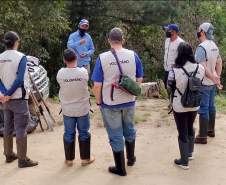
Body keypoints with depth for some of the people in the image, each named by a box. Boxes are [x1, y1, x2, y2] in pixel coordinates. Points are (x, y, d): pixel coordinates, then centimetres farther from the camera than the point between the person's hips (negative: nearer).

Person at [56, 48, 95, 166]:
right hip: (82, 109, -1)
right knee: (84, 133, 13)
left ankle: (69, 159, 23)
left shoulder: (60, 73, -16)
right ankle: (85, 158, 22)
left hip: (67, 110, 1)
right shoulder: (83, 71, -16)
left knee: (69, 134, 14)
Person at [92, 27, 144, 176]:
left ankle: (120, 168, 23)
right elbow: (139, 79, 1)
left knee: (116, 136, 10)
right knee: (129, 130, 25)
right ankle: (131, 158, 44)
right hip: (129, 101, 3)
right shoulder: (133, 55, -8)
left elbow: (97, 85, -14)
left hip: (110, 103, -3)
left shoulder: (102, 58, -15)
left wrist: (99, 101, 1)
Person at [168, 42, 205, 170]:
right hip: (194, 105, 4)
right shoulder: (201, 68, -12)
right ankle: (190, 153, 43)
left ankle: (184, 162, 21)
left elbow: (170, 87, -8)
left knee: (182, 133, 10)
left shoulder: (175, 71, -24)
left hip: (180, 107, -4)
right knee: (190, 128, 26)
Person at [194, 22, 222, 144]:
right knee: (211, 107, 19)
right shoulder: (214, 45, 6)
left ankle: (202, 136, 5)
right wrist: (217, 77, 13)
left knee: (203, 109, -2)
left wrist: (214, 78, -23)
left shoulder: (201, 47, -21)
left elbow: (203, 67, -27)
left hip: (204, 83, -8)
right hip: (212, 83, 8)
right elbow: (219, 62, 14)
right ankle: (211, 130, 33)